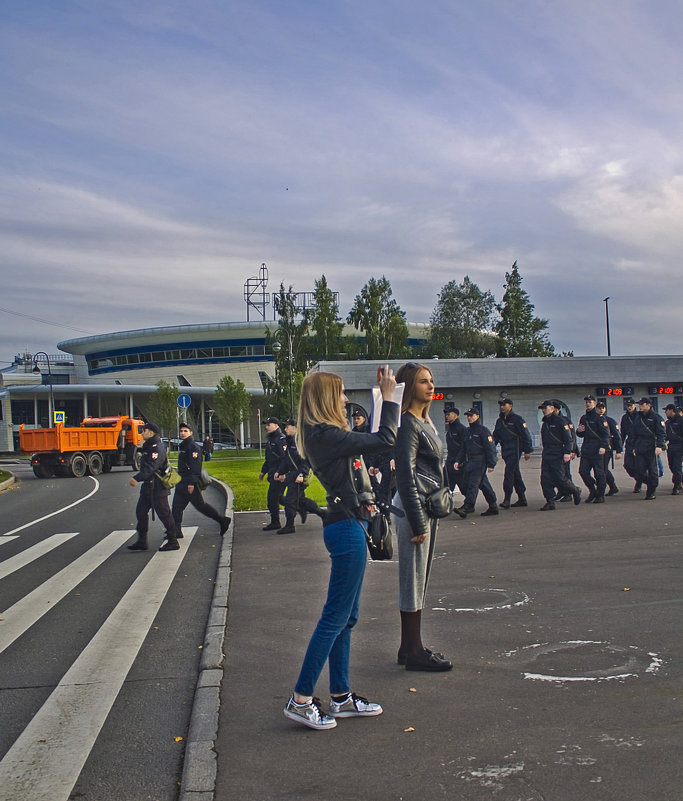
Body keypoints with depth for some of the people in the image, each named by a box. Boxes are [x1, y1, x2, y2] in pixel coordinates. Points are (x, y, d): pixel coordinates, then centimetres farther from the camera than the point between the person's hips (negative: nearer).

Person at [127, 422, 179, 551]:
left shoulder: (157, 448, -18)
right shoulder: (148, 447, 15)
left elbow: (151, 467, -30)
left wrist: (137, 478, -38)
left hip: (157, 488, -10)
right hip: (148, 487, 11)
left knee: (163, 513, -3)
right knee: (141, 511, 12)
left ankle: (173, 541, 4)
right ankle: (142, 541, 19)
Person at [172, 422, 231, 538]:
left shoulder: (193, 447, -14)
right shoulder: (182, 446, 17)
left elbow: (195, 466, -21)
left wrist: (191, 483, -26)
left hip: (190, 484, -9)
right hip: (181, 484, 9)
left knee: (200, 505, -3)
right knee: (176, 507, 6)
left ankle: (222, 520, 7)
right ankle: (176, 531, 9)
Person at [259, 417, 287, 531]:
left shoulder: (281, 439, -14)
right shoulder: (270, 439, 17)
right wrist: (263, 471, 28)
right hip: (273, 473, 10)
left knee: (272, 499, -7)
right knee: (278, 498, 14)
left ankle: (275, 523, 2)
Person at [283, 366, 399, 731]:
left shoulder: (325, 434, 13)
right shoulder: (326, 435, -17)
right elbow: (385, 440, -18)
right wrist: (388, 395, -10)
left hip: (347, 525, 10)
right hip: (347, 527, -10)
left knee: (346, 617, 14)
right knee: (336, 616, -4)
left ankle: (340, 697, 23)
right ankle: (301, 700, 3)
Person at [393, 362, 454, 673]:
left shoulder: (424, 421, 14)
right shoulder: (407, 424, -15)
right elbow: (406, 477, -19)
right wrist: (417, 524, -20)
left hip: (428, 506, 10)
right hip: (414, 507, -10)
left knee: (419, 579, 14)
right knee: (413, 579, -2)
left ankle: (410, 646, 23)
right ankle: (413, 651, 6)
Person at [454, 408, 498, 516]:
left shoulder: (483, 430, -6)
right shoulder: (467, 431, 17)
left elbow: (490, 448, -9)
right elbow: (463, 448, 20)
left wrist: (491, 464, -14)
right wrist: (458, 461, 8)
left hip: (479, 462, -7)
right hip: (469, 462, 7)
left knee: (473, 483, -13)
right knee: (483, 484, 10)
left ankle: (468, 505, -17)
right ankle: (493, 506, 16)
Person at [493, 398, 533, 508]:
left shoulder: (517, 419, -5)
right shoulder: (499, 421, 16)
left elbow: (526, 435, -6)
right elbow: (495, 436, 20)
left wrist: (527, 451, -9)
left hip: (514, 451, -7)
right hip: (505, 451, 7)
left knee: (509, 473, -15)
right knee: (515, 474, 12)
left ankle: (507, 500, -17)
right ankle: (522, 499, 19)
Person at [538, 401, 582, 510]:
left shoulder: (560, 422, -6)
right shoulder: (544, 423, 17)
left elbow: (569, 439, -9)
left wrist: (567, 452, -18)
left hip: (557, 456, -7)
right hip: (546, 455, 7)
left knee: (560, 478, -6)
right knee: (545, 479, -1)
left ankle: (575, 491, 19)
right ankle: (550, 502, 3)